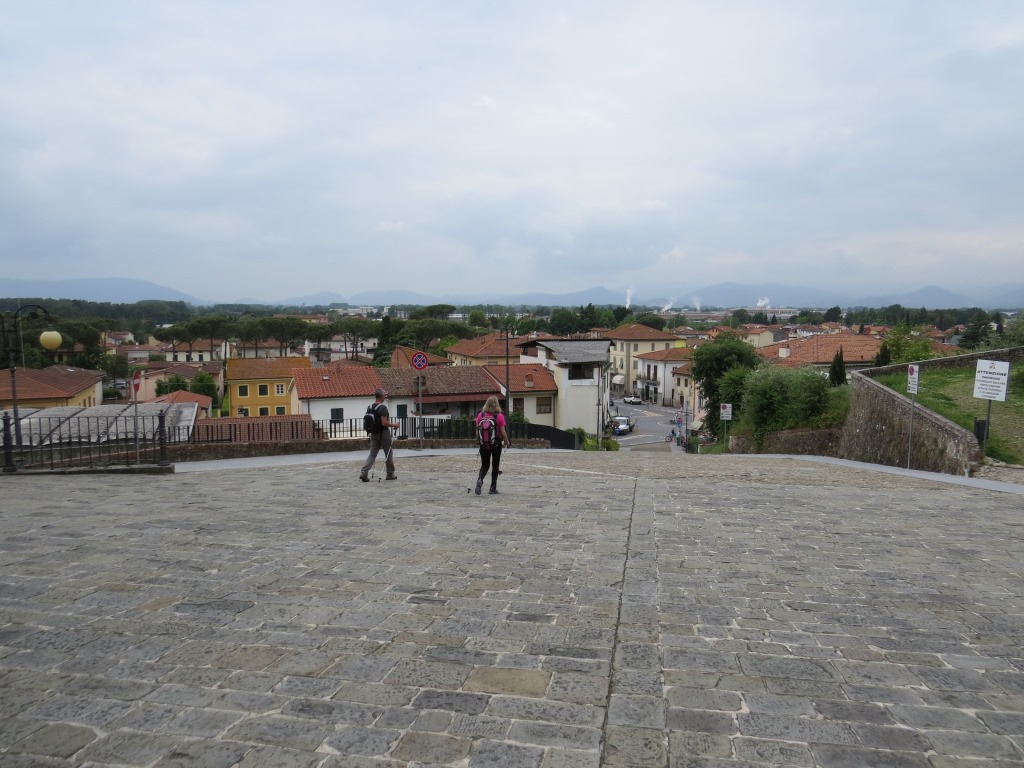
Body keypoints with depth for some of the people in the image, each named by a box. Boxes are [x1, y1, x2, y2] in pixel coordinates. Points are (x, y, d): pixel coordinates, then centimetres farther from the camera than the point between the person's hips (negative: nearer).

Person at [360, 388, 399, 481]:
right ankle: (390, 474, 17)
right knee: (389, 454, 8)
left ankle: (364, 472, -11)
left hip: (374, 434, 6)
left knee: (372, 454, 5)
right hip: (383, 433, -6)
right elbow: (384, 423, -23)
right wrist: (394, 425, -11)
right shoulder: (383, 407, -17)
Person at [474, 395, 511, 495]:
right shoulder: (499, 416, -11)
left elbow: (478, 430, 3)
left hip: (484, 444, 2)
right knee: (495, 465, 13)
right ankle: (493, 488, 16)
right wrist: (507, 442, 8)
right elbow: (503, 432, -8)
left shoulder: (480, 415, -3)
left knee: (484, 465, 12)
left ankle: (480, 480, -16)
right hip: (496, 444, -2)